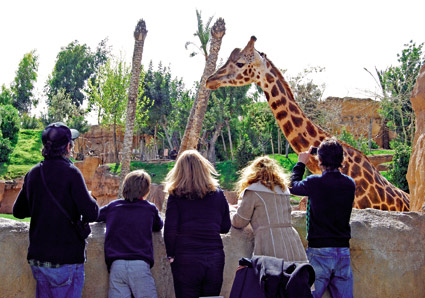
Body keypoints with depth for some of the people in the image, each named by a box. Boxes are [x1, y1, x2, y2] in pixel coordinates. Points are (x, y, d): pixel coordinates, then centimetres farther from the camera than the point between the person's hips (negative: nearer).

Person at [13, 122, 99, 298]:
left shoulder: (32, 174, 5)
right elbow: (91, 214, -18)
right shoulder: (70, 173, -14)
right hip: (66, 259, -6)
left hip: (37, 258, 6)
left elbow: (18, 211, 16)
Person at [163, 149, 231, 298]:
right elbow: (225, 227, 9)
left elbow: (170, 229, -8)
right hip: (215, 258, 2)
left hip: (186, 259, -2)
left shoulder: (176, 196, -5)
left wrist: (171, 255, 3)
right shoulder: (218, 194, 2)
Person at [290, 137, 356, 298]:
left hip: (319, 251, -4)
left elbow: (293, 186, 7)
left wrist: (301, 163, 21)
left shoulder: (315, 183, -12)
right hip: (343, 250, 4)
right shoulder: (350, 184, 1)